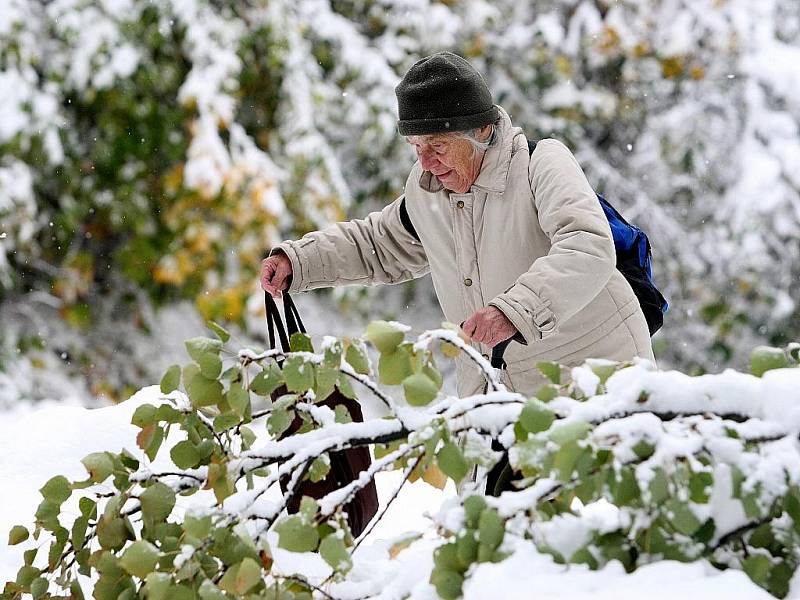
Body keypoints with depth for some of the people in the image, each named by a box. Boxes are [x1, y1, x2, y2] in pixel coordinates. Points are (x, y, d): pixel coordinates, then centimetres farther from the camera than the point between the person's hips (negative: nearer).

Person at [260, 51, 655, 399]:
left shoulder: (541, 164, -14)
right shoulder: (424, 192, 6)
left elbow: (589, 250, -31)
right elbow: (379, 245, 27)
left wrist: (515, 310, -45)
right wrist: (296, 260, 13)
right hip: (494, 390, 6)